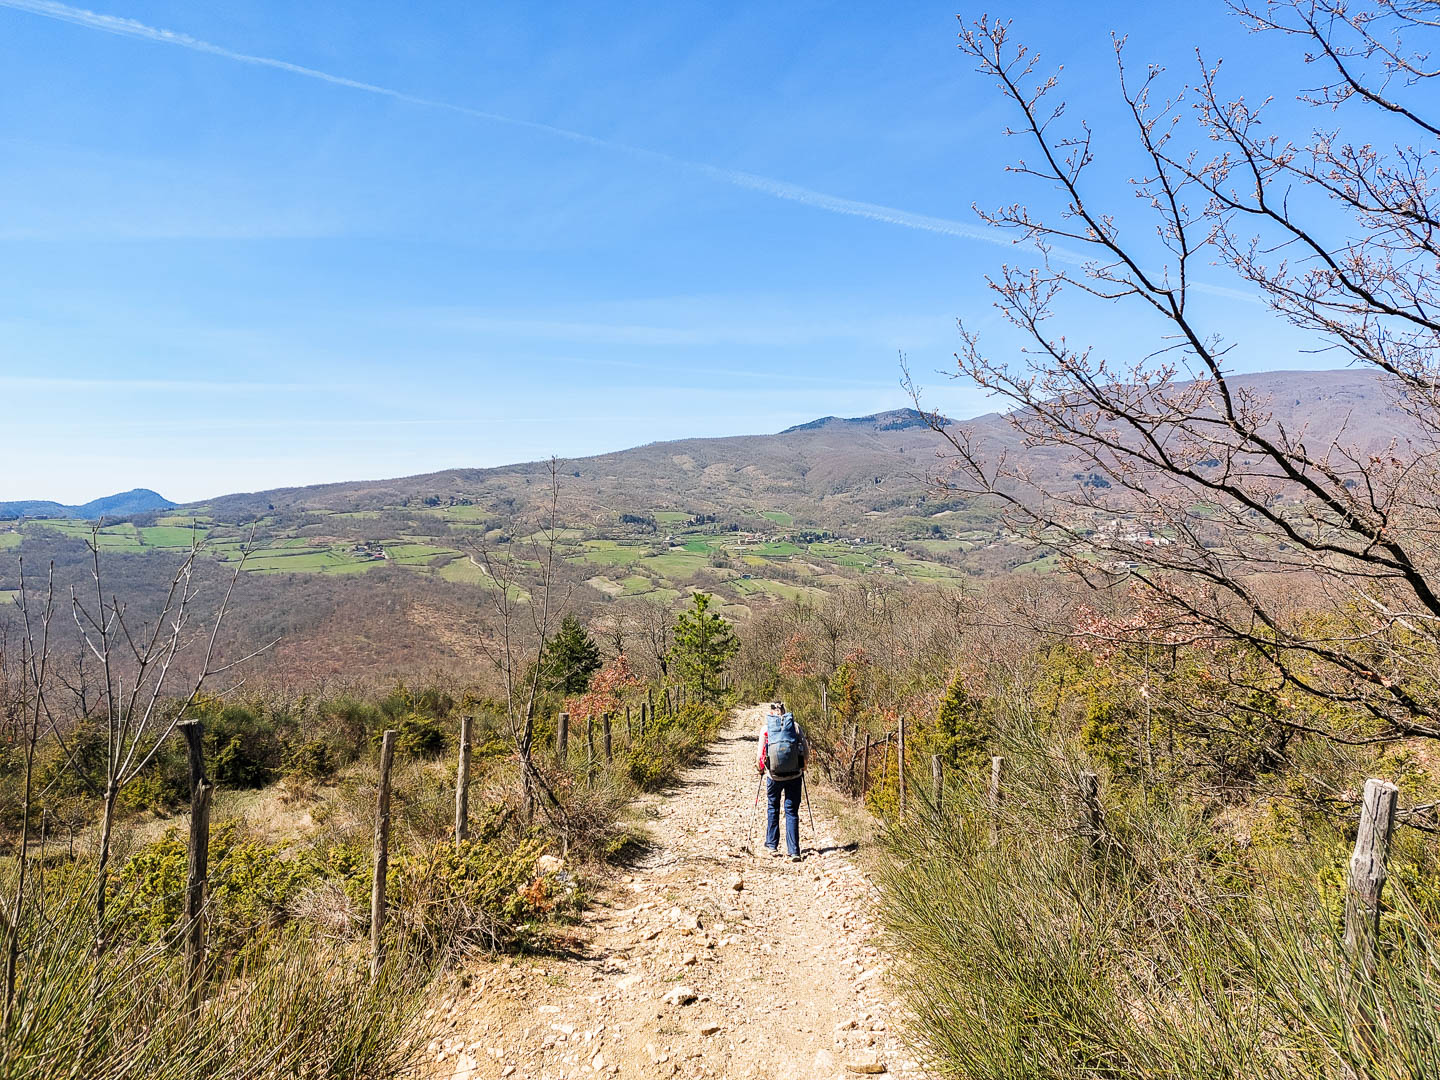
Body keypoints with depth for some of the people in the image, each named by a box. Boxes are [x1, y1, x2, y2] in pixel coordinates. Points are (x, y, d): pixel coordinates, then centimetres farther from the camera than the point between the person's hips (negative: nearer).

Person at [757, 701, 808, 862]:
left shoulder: (765, 728, -1)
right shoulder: (795, 726, 0)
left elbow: (760, 755, 0)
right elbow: (806, 751, 1)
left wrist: (760, 768, 20)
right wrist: (802, 767, 19)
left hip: (774, 776, 0)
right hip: (794, 776, 0)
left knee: (772, 809, 20)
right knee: (792, 812, 8)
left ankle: (772, 846, 25)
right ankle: (794, 851, 5)